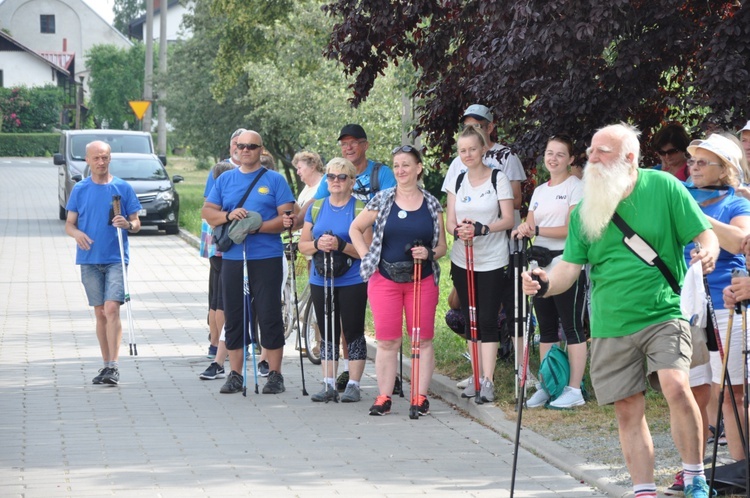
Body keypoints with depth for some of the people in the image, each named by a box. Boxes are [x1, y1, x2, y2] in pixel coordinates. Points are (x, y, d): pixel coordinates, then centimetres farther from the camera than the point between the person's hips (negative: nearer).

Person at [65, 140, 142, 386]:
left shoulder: (123, 188, 1)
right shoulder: (80, 189, 6)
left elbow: (136, 223, 5)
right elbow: (69, 224, 8)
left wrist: (128, 224, -18)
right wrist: (77, 233, -15)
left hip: (116, 258, -2)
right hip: (89, 260, 3)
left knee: (111, 309, -15)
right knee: (100, 313, 8)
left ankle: (114, 365, -17)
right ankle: (106, 364, 15)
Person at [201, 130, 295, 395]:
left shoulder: (274, 180, 3)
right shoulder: (225, 179, 13)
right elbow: (207, 211, 9)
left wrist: (258, 227, -17)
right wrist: (228, 216, -11)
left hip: (267, 258, -3)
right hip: (232, 257, 3)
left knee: (270, 316, -2)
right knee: (233, 317, 6)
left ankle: (274, 374, 5)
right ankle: (235, 375, 14)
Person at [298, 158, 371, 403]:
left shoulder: (360, 209, -4)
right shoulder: (316, 208, 10)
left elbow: (368, 249, -9)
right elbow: (302, 245, 10)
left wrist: (341, 245, -22)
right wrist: (317, 244, -11)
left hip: (353, 281, -4)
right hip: (321, 281, 4)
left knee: (353, 332, 0)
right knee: (328, 333, 8)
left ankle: (353, 385, 5)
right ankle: (329, 385, 12)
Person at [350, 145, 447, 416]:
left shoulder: (432, 204, 6)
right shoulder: (382, 200, 3)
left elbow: (442, 246, 9)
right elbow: (355, 229, 10)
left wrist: (429, 254, -12)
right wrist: (367, 258, 0)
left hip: (423, 280, 1)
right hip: (385, 279, 0)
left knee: (423, 340, 1)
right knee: (387, 342, 0)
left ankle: (421, 396, 6)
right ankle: (384, 397, 5)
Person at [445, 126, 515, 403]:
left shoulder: (498, 179, -4)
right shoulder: (457, 181, 9)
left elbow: (508, 219, -8)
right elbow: (450, 220, 5)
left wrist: (481, 229, -24)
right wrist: (458, 231, -18)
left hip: (492, 262, -5)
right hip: (462, 260, 5)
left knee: (487, 320, -8)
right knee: (470, 319, 8)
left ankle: (488, 381, -8)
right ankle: (477, 374, 16)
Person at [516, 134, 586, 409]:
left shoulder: (576, 186, -5)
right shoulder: (539, 191, 17)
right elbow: (530, 225, 14)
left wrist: (537, 230, -20)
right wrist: (524, 230, -11)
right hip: (542, 266, 8)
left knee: (572, 328, -5)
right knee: (546, 329, 10)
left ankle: (575, 389, -3)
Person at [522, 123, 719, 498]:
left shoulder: (663, 187, -3)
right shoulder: (585, 210, 6)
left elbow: (704, 234, 0)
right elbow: (570, 267, 5)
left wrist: (708, 252, -23)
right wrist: (546, 284, -17)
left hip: (663, 315, -4)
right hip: (611, 327, 4)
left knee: (676, 386, -23)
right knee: (628, 411, 6)